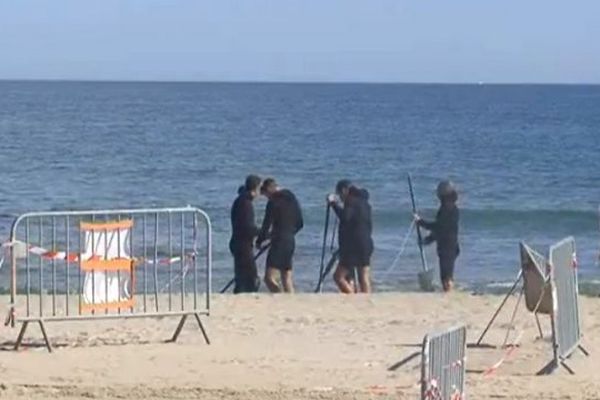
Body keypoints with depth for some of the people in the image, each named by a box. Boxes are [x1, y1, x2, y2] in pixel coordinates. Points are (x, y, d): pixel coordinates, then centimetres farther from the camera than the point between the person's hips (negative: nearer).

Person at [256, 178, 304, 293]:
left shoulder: (273, 202, -12)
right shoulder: (292, 200, 13)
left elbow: (266, 225, -12)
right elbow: (300, 224, 19)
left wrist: (259, 241, 3)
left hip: (279, 242, -9)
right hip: (291, 242, 9)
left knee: (269, 278, -11)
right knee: (287, 278, 12)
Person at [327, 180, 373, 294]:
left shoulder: (352, 202, -11)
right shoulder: (363, 202, 17)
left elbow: (345, 217, -29)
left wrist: (333, 203, -18)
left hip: (354, 247, -9)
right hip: (366, 245, 9)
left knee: (338, 276, -5)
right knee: (364, 280, 7)